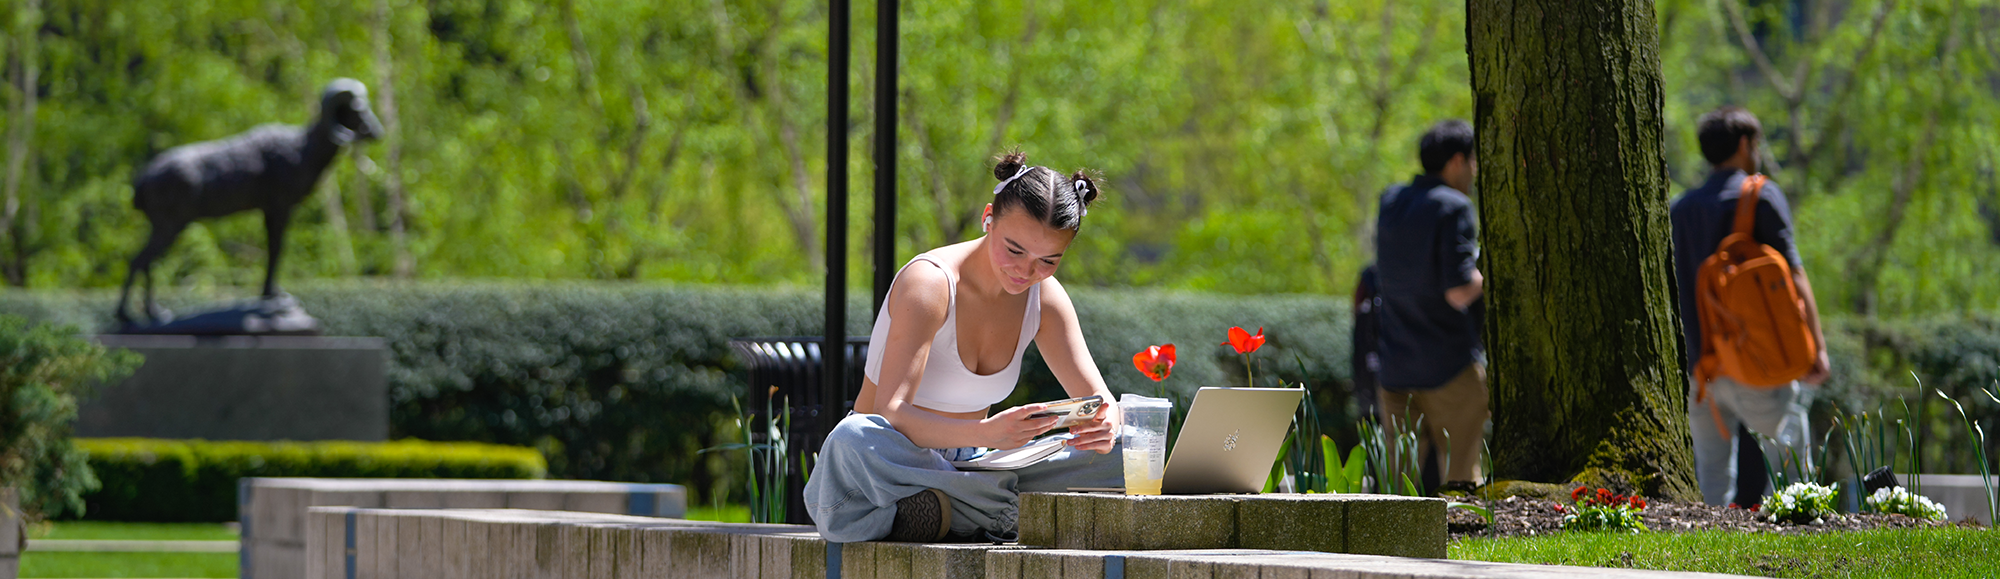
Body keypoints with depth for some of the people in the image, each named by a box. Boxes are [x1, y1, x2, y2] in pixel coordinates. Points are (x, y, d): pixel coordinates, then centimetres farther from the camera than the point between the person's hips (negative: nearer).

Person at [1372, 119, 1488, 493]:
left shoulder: (1390, 202, 9)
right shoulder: (1453, 208, -11)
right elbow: (1459, 292, -18)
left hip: (1395, 365, 6)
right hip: (1451, 365, -6)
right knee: (1460, 474, -1)